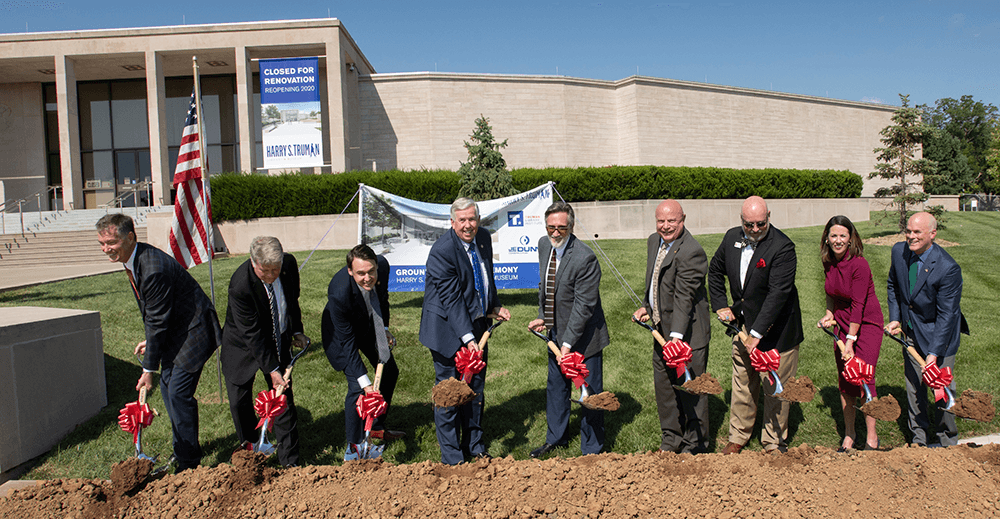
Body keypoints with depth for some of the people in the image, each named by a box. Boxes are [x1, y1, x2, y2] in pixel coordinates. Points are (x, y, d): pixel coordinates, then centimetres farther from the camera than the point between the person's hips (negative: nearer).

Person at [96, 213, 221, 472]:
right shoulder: (133, 259, 2)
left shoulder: (154, 269, -30)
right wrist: (151, 342, 13)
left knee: (179, 393, -8)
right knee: (167, 386, 14)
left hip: (193, 330, -10)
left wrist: (149, 368, -16)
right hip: (175, 330, 10)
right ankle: (182, 447, 31)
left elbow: (157, 321, -23)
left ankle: (189, 461, 7)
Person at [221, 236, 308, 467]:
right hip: (242, 345, -3)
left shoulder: (289, 263, -19)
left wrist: (296, 330, 7)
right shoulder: (240, 285, -33)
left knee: (284, 400, 2)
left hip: (278, 341, 3)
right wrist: (272, 369, -24)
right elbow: (251, 333, -26)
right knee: (240, 401, 5)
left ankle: (290, 462, 12)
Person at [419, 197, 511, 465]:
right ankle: (452, 458, 17)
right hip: (449, 330, -7)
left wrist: (494, 306, 14)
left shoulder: (483, 237, 1)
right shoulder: (442, 251, -23)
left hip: (476, 324, 7)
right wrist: (468, 338, -29)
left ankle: (474, 446, 34)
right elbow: (451, 299, -26)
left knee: (475, 389, 17)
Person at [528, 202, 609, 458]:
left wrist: (569, 342, -24)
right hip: (556, 331, 8)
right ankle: (555, 438, 41)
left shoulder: (585, 258, -25)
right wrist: (542, 316, 6)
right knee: (556, 387, 22)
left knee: (590, 392, 6)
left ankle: (591, 449, 24)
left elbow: (584, 305, -24)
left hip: (583, 334, -7)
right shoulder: (544, 245, -1)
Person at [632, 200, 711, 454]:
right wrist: (646, 306, 9)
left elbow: (684, 298, -29)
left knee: (690, 390, 4)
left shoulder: (691, 252, -23)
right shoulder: (653, 241, 5)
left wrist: (676, 336, -34)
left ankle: (694, 446, 23)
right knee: (663, 386, 18)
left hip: (687, 333, -9)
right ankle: (671, 439, 35)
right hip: (662, 329, 9)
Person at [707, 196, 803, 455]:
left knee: (775, 389, 7)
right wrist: (720, 305, 9)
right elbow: (715, 270, 17)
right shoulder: (732, 237, -1)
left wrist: (757, 333, -27)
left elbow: (778, 294, -25)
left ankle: (774, 444, 24)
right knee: (742, 385, 15)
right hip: (743, 325, 5)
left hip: (775, 329, -5)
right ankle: (738, 437, 30)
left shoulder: (782, 247, -20)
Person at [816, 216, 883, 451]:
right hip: (843, 324, 6)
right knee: (845, 381, 10)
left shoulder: (859, 265, -21)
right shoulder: (828, 262, -1)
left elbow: (858, 305, -21)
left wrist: (850, 340, -21)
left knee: (864, 379, -5)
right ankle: (848, 434, 22)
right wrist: (829, 314, 4)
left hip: (866, 324, -6)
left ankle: (871, 436, 13)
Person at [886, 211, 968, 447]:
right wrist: (894, 318, 2)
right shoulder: (899, 251, -8)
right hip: (911, 332, 5)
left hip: (939, 333, -5)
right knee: (913, 387, 12)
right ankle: (919, 439, 29)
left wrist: (934, 352, -25)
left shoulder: (948, 268, -25)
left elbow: (947, 315, -23)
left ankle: (948, 441, 26)